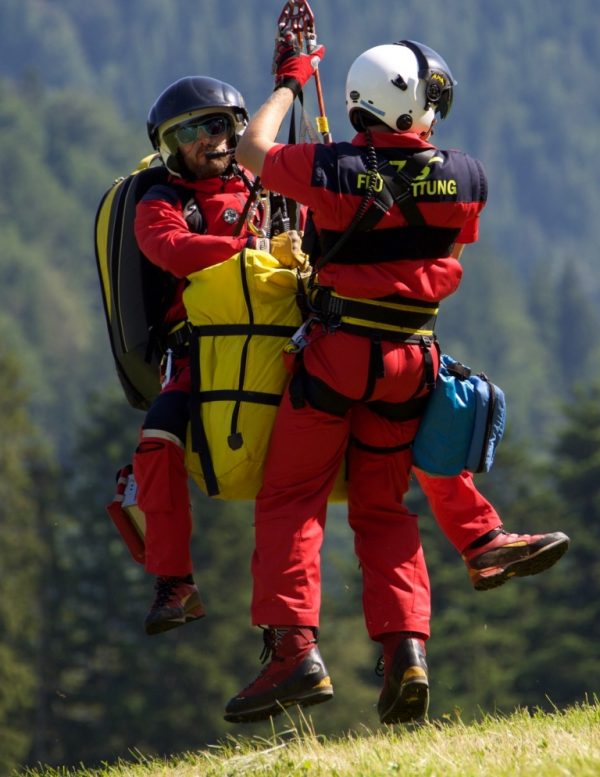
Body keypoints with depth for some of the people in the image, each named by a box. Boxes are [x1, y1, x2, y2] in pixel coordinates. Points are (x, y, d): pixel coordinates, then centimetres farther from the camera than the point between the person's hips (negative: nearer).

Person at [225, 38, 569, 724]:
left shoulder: (335, 170, -13)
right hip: (411, 358, 3)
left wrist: (286, 85, 20)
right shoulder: (464, 178, -5)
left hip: (336, 352, -3)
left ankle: (293, 649, -10)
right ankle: (405, 648, 0)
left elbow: (252, 151, 5)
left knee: (290, 501, 3)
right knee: (382, 510, 14)